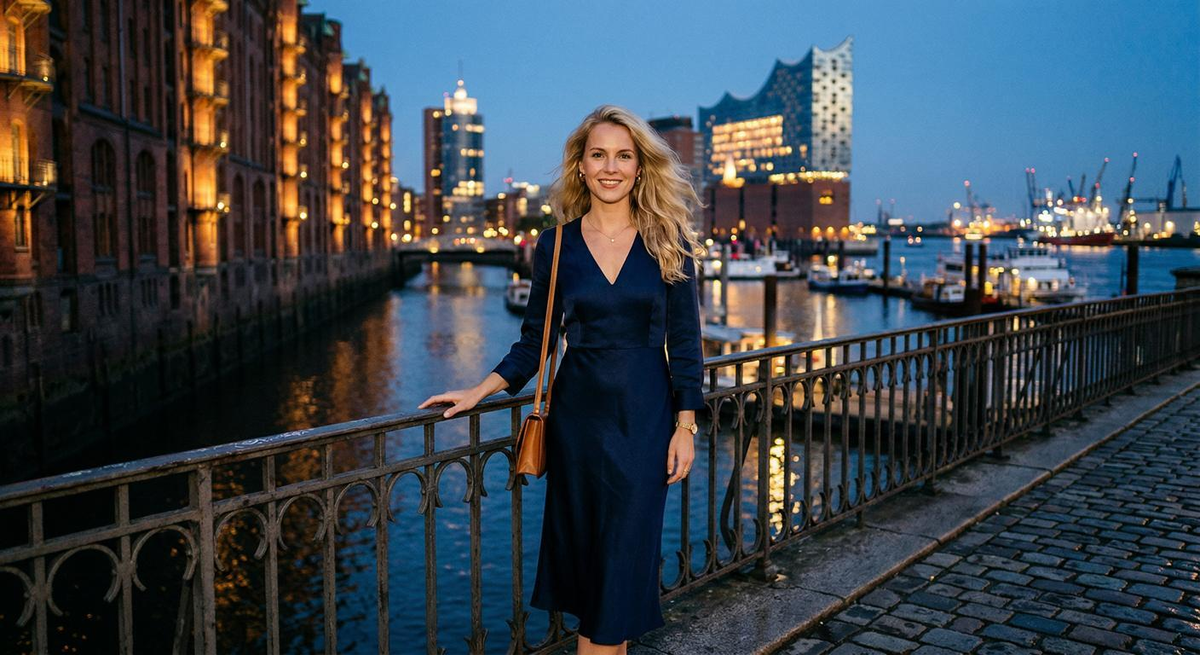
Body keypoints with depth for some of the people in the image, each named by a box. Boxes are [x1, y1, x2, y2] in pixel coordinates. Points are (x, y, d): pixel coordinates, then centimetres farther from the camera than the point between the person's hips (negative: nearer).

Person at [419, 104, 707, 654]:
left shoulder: (668, 242, -1)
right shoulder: (556, 246, 2)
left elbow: (684, 341, 1)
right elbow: (534, 340, 7)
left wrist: (685, 425, -3)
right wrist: (479, 392, -3)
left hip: (646, 418, -1)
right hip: (577, 417, 2)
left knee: (624, 556, 2)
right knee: (584, 551, 9)